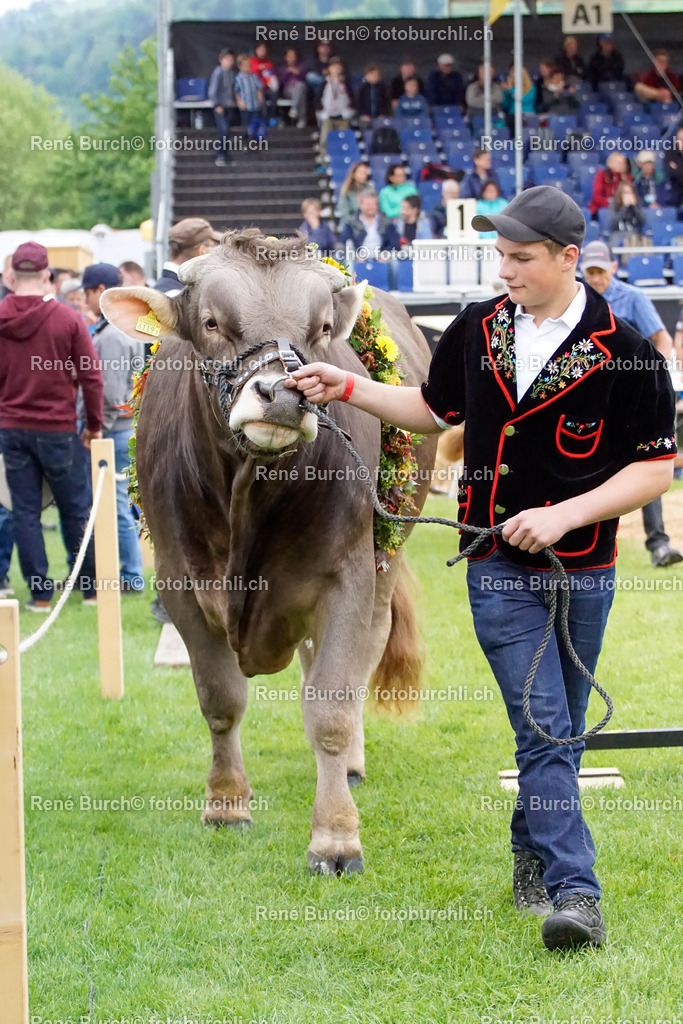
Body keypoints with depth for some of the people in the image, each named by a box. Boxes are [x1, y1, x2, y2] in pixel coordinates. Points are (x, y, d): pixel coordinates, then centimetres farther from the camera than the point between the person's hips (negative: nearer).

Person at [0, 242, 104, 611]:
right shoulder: (67, 319, -9)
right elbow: (91, 376, -7)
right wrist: (94, 424, 4)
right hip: (58, 428, -1)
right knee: (75, 511, 10)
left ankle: (40, 593, 6)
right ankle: (91, 588, 17)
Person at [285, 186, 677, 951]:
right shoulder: (478, 329, 5)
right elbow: (435, 410, 21)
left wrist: (564, 515, -16)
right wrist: (348, 389, 11)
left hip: (582, 572, -1)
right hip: (499, 570, 1)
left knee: (557, 734, 10)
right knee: (544, 732, -10)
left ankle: (532, 853, 33)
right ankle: (575, 894, -14)